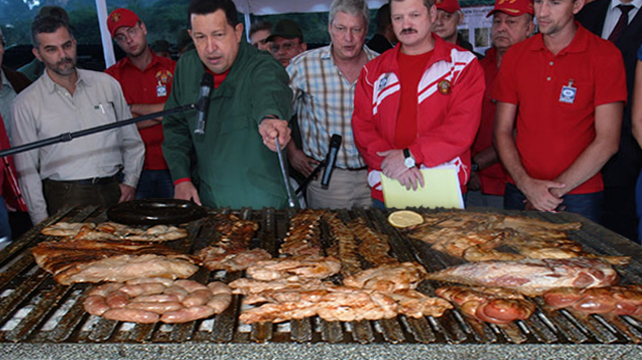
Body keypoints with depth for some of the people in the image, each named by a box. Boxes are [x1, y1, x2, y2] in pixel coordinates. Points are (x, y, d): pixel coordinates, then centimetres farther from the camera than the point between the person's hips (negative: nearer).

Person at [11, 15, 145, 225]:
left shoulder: (107, 84, 9)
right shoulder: (26, 104, 2)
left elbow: (132, 141, 16)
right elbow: (27, 170, 3)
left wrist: (130, 182, 5)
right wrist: (42, 222, -3)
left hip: (114, 192, 3)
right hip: (66, 201, -2)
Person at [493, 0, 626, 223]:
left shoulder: (605, 56, -4)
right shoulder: (515, 55, 5)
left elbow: (607, 142, -9)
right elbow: (502, 131, 3)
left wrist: (555, 191, -12)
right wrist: (526, 184, -11)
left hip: (577, 197, -2)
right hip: (519, 193, 3)